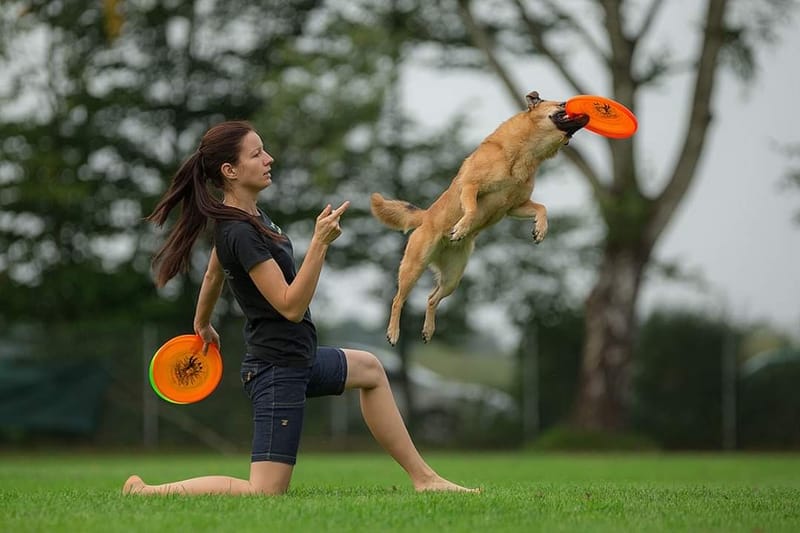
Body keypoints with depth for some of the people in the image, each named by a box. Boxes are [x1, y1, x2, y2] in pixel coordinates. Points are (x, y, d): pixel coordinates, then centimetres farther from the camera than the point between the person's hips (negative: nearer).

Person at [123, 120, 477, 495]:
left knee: (369, 369, 29)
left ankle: (422, 477, 30)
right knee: (264, 494, -12)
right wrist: (320, 242, -33)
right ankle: (146, 491, -4)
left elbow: (213, 276, 23)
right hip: (277, 369, -11)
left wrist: (203, 326, 39)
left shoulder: (239, 215, 5)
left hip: (295, 357, 11)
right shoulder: (241, 233, -25)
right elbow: (291, 306, -26)